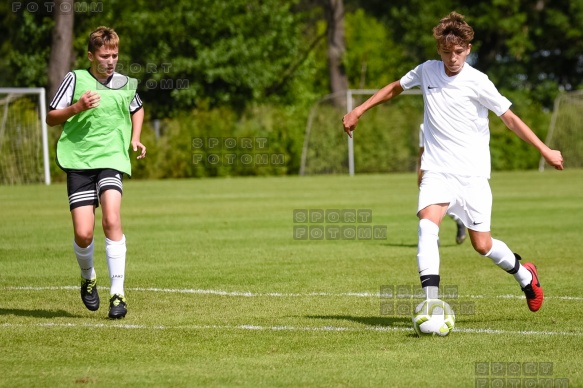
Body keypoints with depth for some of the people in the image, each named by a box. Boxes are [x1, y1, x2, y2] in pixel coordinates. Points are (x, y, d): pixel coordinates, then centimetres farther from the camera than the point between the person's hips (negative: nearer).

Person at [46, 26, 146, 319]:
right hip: (78, 161, -1)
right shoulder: (75, 79, 0)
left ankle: (117, 294, -18)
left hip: (112, 160, 1)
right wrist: (76, 108, -15)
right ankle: (88, 278, 28)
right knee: (83, 234, -6)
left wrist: (135, 139, 17)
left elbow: (137, 109, 32)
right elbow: (50, 118, 2)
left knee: (111, 220, -22)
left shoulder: (126, 84, 9)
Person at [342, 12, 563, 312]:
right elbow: (395, 88, 21)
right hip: (437, 171, 3)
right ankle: (431, 306, -31)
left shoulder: (477, 82, -9)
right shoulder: (426, 72, 2)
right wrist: (358, 110, 21)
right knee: (427, 225, -24)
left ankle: (524, 274, 33)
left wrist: (544, 150, -5)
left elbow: (509, 118, -3)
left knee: (482, 245, 0)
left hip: (472, 174, -2)